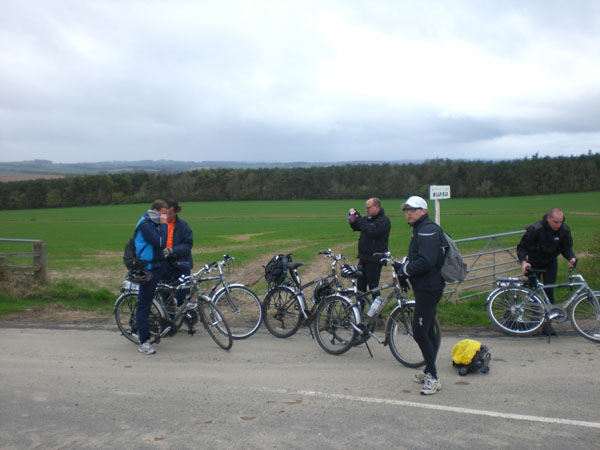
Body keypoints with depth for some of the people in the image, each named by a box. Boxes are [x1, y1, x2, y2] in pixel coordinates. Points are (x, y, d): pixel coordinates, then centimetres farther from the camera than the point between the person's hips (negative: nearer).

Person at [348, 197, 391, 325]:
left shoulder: (384, 221, -13)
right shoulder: (368, 218, 12)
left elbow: (371, 231, -27)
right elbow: (356, 227, 20)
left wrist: (358, 218, -22)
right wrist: (352, 219, -1)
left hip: (375, 260, -8)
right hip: (364, 257, 8)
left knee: (373, 287, -4)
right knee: (360, 285, 13)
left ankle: (378, 316, 5)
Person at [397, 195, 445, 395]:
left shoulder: (428, 231, -17)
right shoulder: (421, 230, 16)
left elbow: (426, 262, -28)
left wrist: (405, 269, -14)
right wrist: (405, 266, 5)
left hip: (429, 289, -11)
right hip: (425, 287, 11)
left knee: (419, 332, -10)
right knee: (427, 332, 17)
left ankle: (433, 379, -3)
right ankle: (429, 372, 29)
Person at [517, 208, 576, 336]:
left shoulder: (565, 229, -16)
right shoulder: (535, 229, -27)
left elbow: (567, 247, -4)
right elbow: (522, 247, -20)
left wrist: (571, 258, -25)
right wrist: (523, 261, -36)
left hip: (551, 263, 2)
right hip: (534, 262, -2)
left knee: (549, 291, -5)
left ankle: (547, 324, -1)